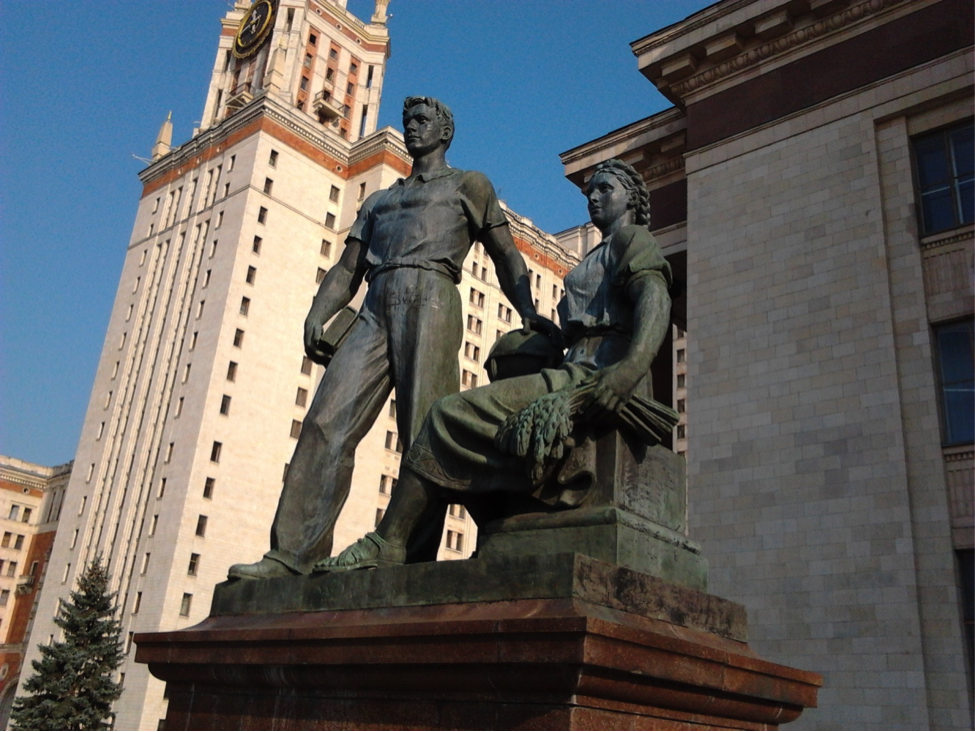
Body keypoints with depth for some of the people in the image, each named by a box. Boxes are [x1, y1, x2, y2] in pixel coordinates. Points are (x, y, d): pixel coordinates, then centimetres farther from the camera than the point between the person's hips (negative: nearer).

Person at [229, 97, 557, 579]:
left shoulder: (468, 185, 21)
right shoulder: (378, 201, 35)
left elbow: (506, 255, 9)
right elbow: (347, 269, 23)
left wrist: (528, 311, -9)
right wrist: (317, 315, 3)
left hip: (429, 299, -4)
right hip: (376, 309, 5)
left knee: (424, 434, -17)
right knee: (327, 423, -12)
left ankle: (414, 560, -21)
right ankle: (294, 554, -17)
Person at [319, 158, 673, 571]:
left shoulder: (632, 237, 6)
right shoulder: (602, 258, 34)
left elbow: (655, 297, -15)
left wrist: (631, 367, -34)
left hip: (594, 377, -10)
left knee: (455, 414, -17)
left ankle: (386, 545, -15)